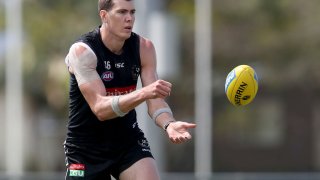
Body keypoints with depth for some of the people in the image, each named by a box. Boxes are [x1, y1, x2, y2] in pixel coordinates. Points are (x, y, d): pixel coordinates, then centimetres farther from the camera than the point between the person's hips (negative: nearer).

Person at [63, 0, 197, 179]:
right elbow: (99, 108, -30)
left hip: (128, 140, 3)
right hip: (86, 148, -3)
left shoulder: (144, 48, -6)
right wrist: (143, 93, -45)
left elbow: (156, 100, -11)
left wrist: (169, 124, -35)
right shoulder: (82, 51, -20)